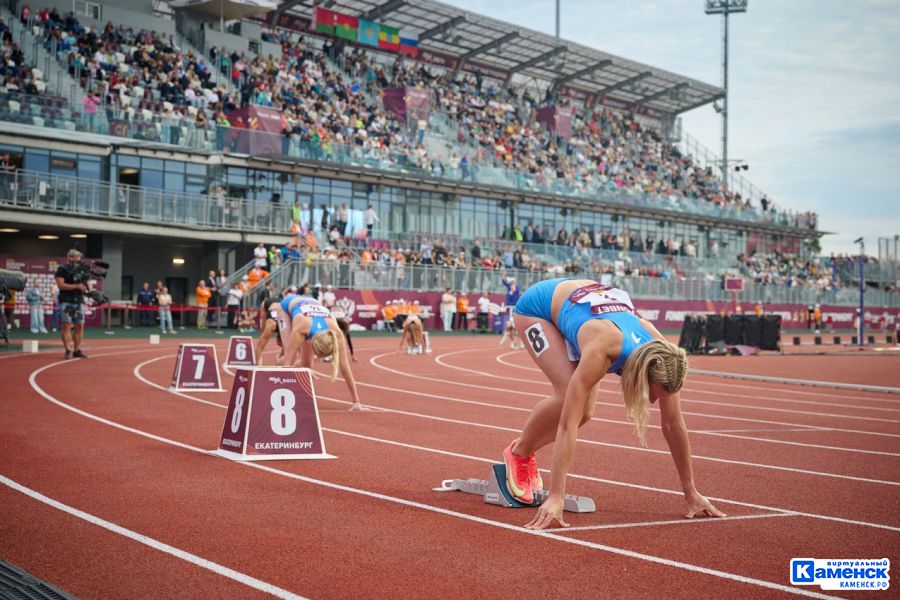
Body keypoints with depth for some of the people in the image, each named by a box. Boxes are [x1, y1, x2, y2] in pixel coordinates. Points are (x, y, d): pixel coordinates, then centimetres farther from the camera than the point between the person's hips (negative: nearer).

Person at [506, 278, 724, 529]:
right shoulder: (600, 352, -44)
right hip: (539, 305, -5)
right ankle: (518, 452, -1)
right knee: (568, 395, -26)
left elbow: (674, 424, -18)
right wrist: (555, 498, -49)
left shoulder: (661, 355, -28)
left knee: (584, 412, -7)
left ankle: (526, 449, 19)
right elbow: (567, 425, -46)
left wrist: (691, 492, -13)